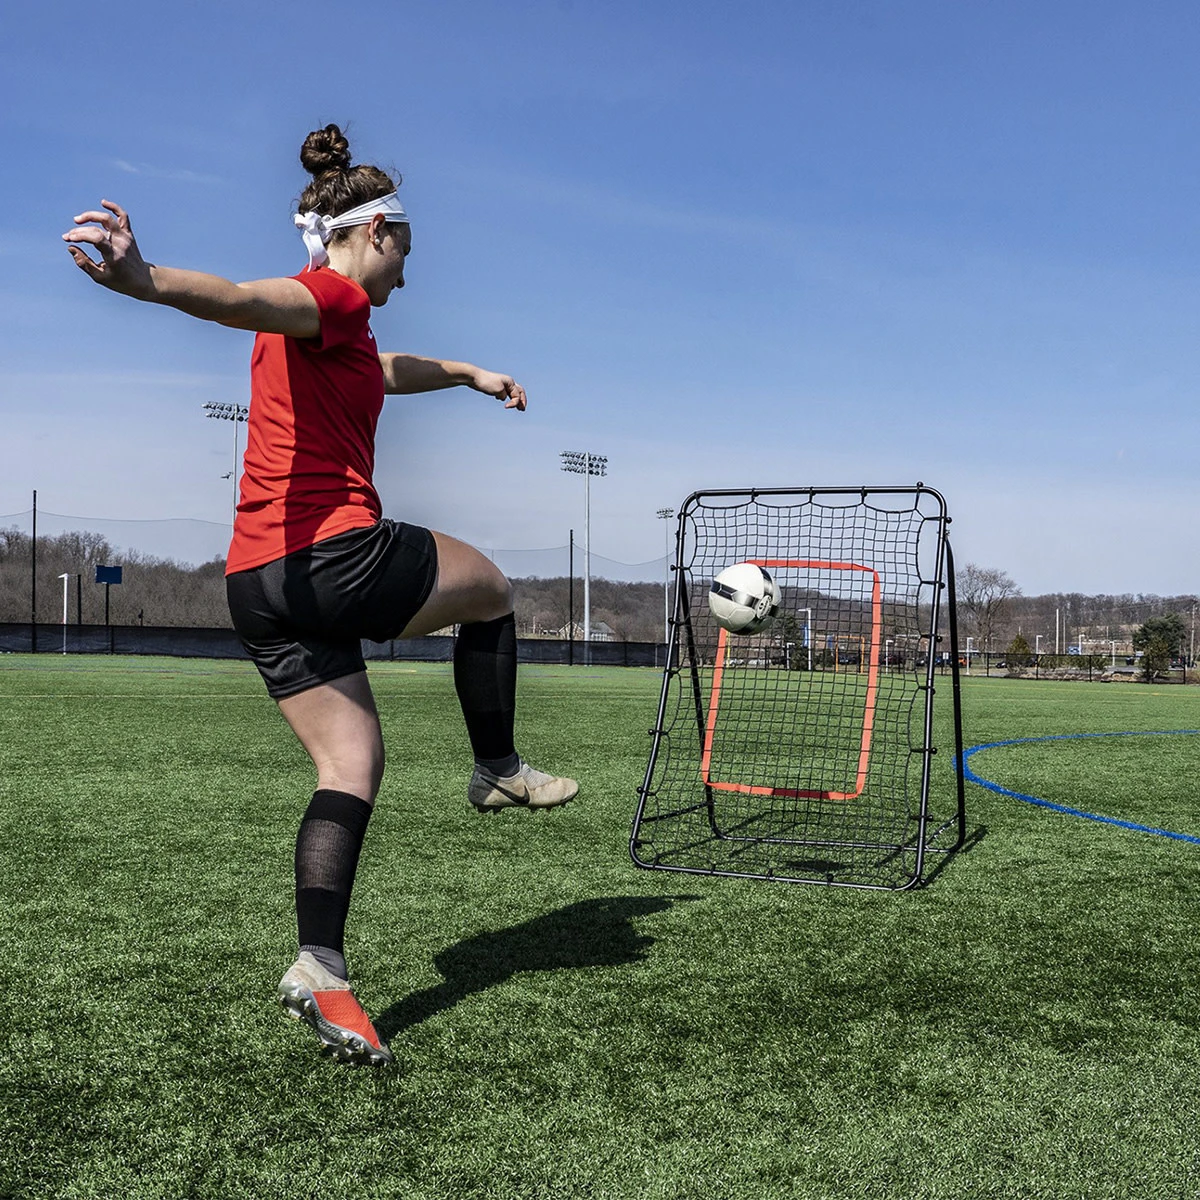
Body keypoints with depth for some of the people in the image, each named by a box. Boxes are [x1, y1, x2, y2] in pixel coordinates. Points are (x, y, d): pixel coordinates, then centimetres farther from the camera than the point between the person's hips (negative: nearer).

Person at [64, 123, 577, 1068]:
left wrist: (467, 374, 59)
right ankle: (500, 769, 31)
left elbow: (390, 371, 44)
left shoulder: (330, 328, 22)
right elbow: (241, 300, -31)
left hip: (259, 586, 9)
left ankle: (320, 964, -4)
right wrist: (144, 280, -51)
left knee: (353, 765, 7)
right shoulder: (333, 298, -8)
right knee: (491, 589, 18)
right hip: (337, 557, -9)